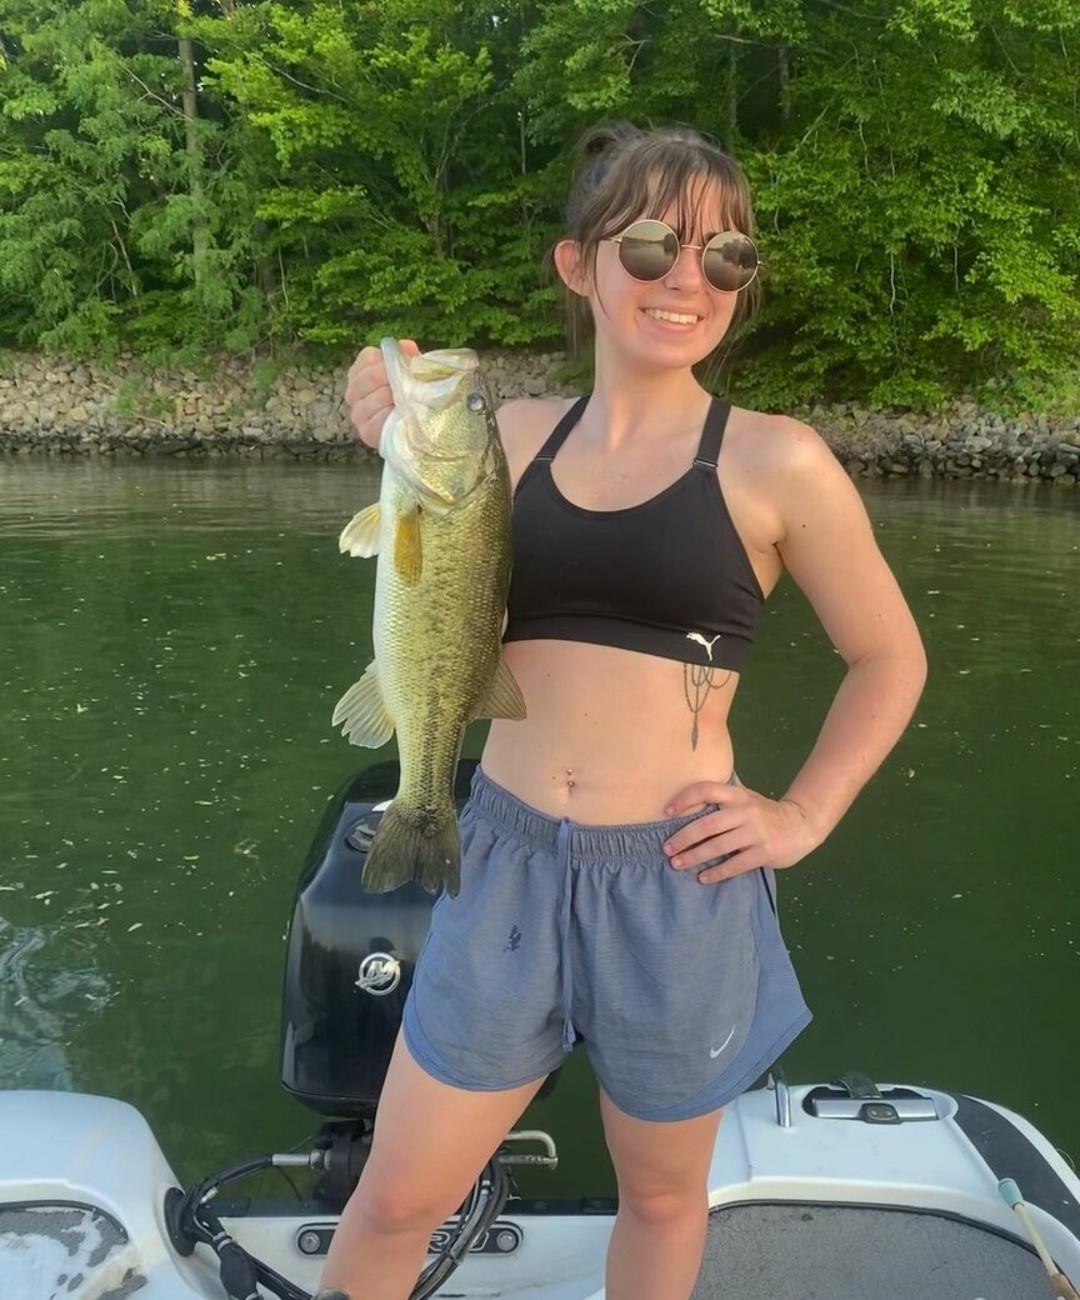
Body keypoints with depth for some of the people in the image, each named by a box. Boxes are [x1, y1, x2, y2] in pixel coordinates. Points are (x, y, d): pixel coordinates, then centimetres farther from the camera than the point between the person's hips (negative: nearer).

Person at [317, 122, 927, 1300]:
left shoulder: (773, 462, -6)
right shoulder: (515, 437, 3)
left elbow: (889, 659, 4)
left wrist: (801, 819, -5)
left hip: (678, 886, -2)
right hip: (506, 863, 2)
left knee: (659, 1194, 22)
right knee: (394, 1202, 14)